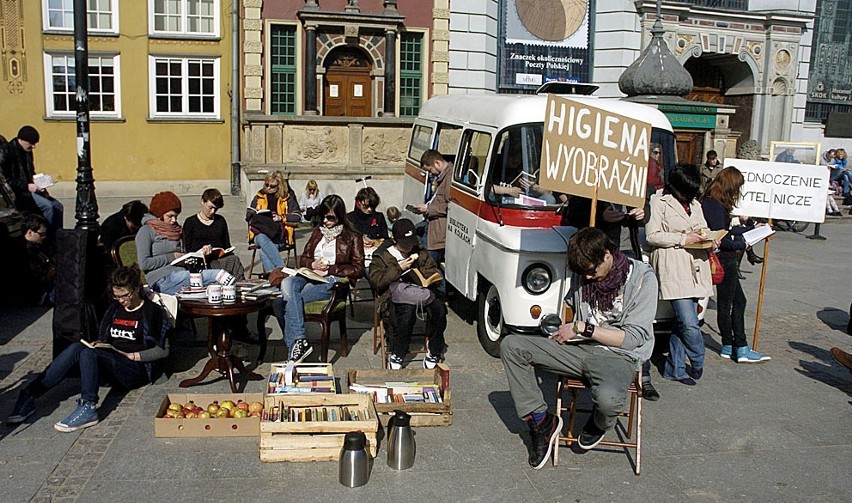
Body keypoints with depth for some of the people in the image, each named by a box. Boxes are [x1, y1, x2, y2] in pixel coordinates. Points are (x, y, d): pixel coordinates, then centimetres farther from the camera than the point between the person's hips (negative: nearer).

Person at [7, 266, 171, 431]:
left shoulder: (153, 311, -2)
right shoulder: (114, 309, 18)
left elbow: (163, 350, -6)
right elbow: (102, 339, 25)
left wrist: (132, 355, -12)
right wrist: (98, 345, 2)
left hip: (138, 369, -6)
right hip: (112, 365, 6)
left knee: (88, 352, -29)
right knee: (76, 348, -21)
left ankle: (88, 407, -40)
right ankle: (29, 395, -25)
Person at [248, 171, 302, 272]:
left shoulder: (288, 198, 10)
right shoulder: (259, 197, 17)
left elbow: (298, 216, 5)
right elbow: (249, 215, 21)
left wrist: (282, 218, -9)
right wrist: (257, 217, -2)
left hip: (279, 234, -2)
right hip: (260, 233, 2)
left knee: (264, 251, -35)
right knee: (263, 240, -38)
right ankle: (282, 269, -47)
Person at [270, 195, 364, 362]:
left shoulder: (352, 237, 8)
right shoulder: (318, 232, 24)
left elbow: (358, 269, 0)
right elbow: (303, 259, 23)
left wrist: (328, 270, -8)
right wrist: (313, 264, -2)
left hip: (333, 281, -5)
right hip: (309, 276, 5)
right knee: (287, 283, -32)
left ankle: (295, 344, -23)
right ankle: (299, 341, -35)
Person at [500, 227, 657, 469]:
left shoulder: (642, 278, -11)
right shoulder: (582, 273, 5)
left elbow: (635, 337, -14)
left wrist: (584, 328, -15)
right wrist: (561, 326, 9)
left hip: (619, 356, -5)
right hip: (578, 349, 5)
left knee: (608, 398, -40)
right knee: (511, 346, -12)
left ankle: (598, 425, 2)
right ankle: (541, 422, -6)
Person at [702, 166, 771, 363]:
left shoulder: (713, 203, 11)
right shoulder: (715, 206, -20)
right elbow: (720, 239, -22)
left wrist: (752, 228, 28)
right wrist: (741, 245, -9)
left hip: (727, 261, 10)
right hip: (723, 261, -10)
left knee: (738, 301, 14)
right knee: (725, 303, 3)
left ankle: (740, 348, 18)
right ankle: (729, 346, 16)